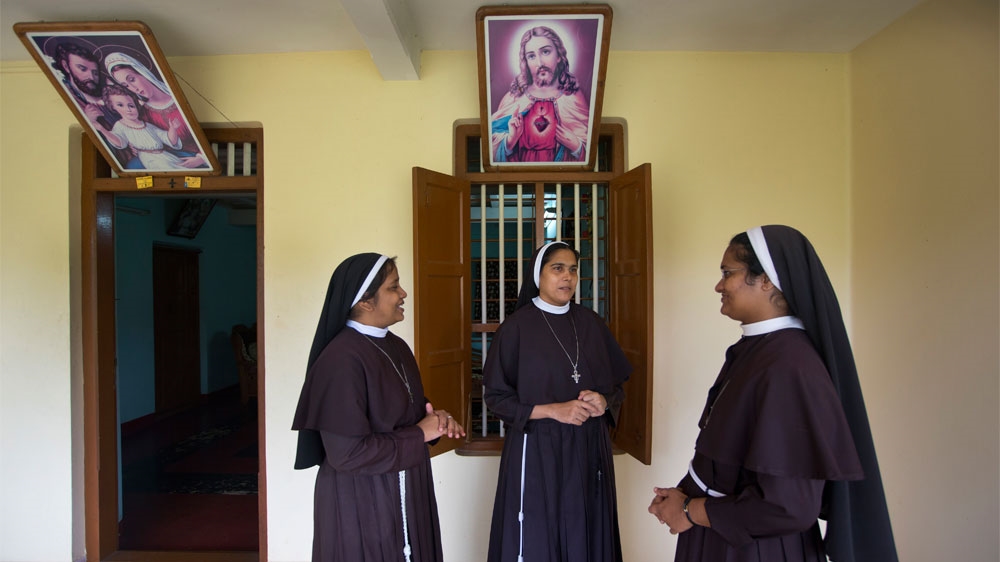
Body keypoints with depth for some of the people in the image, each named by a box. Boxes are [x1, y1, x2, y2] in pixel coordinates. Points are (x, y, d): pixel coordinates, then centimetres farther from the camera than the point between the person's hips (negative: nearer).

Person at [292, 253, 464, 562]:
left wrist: (436, 418, -8)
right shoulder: (341, 359, -24)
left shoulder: (396, 346, 2)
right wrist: (419, 435, -18)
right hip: (361, 502, -8)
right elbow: (347, 452, -26)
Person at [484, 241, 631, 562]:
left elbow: (617, 384, 10)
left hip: (589, 448, 4)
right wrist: (553, 410, -17)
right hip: (536, 450, -3)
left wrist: (604, 403, -12)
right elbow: (496, 396, -7)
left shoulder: (592, 324, 4)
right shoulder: (516, 327, -8)